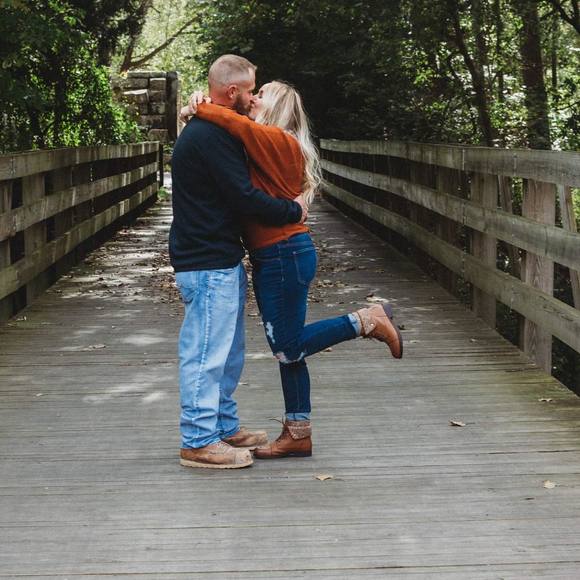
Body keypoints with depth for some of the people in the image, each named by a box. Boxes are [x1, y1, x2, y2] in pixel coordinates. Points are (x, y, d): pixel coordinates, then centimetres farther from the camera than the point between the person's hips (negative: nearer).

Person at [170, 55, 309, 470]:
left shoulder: (209, 131, 16)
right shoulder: (210, 136, -18)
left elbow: (235, 190, 22)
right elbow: (243, 198, -21)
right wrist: (293, 211, -8)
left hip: (222, 261, 11)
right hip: (208, 264, -11)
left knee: (227, 352, 18)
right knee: (207, 352, -4)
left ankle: (225, 427, 29)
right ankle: (199, 442, 3)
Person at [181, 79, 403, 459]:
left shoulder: (280, 141, -13)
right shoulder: (263, 145, 16)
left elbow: (236, 123, -28)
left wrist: (200, 108, -15)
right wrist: (202, 108, -2)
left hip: (286, 256, -9)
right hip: (270, 259, 9)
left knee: (289, 348, -4)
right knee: (287, 350, 11)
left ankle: (369, 321, 4)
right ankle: (298, 436, 17)